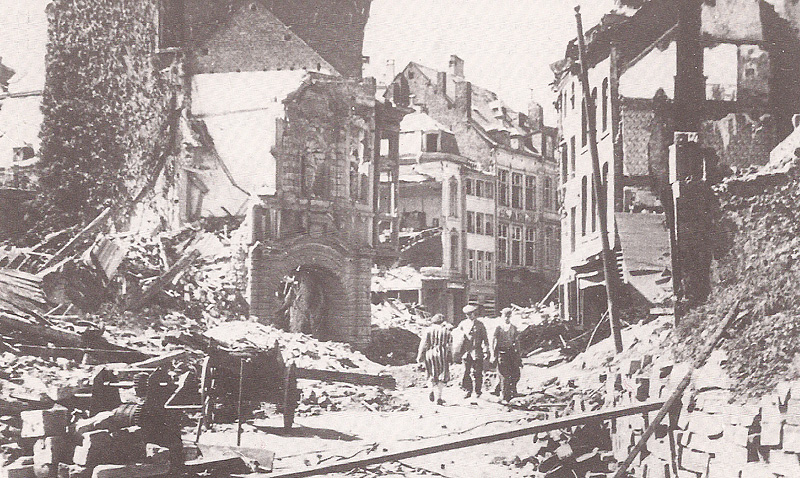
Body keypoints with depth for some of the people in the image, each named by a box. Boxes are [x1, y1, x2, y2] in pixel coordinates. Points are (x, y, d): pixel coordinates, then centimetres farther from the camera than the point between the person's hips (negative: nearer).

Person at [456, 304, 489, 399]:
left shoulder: (480, 325, 5)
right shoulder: (463, 324, 12)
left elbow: (485, 338, 6)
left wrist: (485, 350, -3)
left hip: (477, 351, -2)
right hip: (466, 351, 2)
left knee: (477, 373, -1)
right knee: (466, 372, -3)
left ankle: (477, 392, 10)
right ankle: (468, 391, 6)